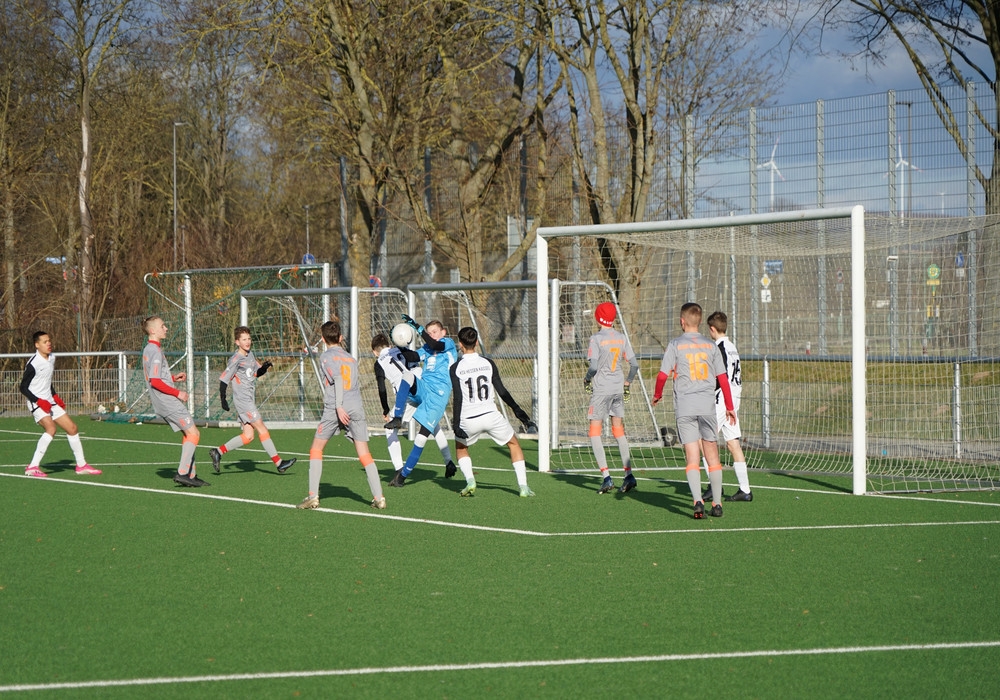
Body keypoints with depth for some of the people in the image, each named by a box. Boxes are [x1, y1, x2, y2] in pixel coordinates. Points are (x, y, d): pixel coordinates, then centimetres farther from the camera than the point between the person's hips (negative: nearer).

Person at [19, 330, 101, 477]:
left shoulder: (52, 358, 8)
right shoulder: (33, 364, -18)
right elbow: (23, 388, -13)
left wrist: (54, 396, 11)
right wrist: (38, 401, -22)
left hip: (50, 402, 9)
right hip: (37, 403, -9)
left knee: (72, 428, 9)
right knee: (51, 429, -30)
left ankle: (81, 465, 22)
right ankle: (33, 467, -29)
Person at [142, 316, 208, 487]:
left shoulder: (148, 349, 15)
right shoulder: (155, 351, -17)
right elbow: (155, 381, -23)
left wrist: (174, 377, 13)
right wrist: (178, 393, -16)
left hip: (163, 402, 10)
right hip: (168, 401, -10)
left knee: (188, 434, 12)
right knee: (193, 433, -8)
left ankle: (191, 475, 10)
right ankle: (182, 473, -12)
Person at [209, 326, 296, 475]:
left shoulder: (250, 354, 12)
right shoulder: (236, 359, -12)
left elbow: (257, 373, 23)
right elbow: (224, 379, -12)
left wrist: (264, 367, 2)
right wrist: (223, 399, -16)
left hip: (250, 400, 9)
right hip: (242, 400, -9)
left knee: (248, 436, 4)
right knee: (262, 429, -9)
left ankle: (218, 451, 11)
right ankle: (279, 463, -7)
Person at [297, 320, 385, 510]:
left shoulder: (326, 357, 3)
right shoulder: (351, 358, 20)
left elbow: (338, 380, -10)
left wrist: (339, 406, -17)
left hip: (334, 409, -4)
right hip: (356, 408, 4)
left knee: (316, 450, 10)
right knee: (365, 455, 2)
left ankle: (313, 496, 4)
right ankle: (379, 498, -6)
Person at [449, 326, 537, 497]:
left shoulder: (456, 368, -3)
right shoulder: (488, 363, 2)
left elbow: (457, 398, -9)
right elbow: (501, 391, 1)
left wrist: (456, 424, -7)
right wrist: (518, 411, 10)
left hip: (468, 420, -1)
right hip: (491, 416, 1)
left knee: (460, 446, 28)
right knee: (514, 444, 20)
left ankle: (470, 481, 5)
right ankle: (523, 486, 9)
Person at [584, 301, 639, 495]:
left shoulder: (596, 339, -12)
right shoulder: (622, 338, 5)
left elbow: (594, 366, -19)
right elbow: (634, 364, 6)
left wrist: (586, 379, 0)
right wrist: (628, 382, 20)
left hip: (601, 389, -6)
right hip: (618, 388, 6)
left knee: (595, 433, 0)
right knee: (619, 431, 15)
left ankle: (606, 477, -9)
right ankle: (628, 475, 9)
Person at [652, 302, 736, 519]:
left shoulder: (676, 344, -1)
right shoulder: (710, 345, 7)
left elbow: (663, 374, -5)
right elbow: (722, 377, 8)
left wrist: (657, 395, 14)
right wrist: (729, 406, 17)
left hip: (685, 406, -2)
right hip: (708, 405, 2)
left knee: (692, 455, -3)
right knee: (712, 454, 10)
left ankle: (698, 501, -17)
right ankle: (717, 504, 12)